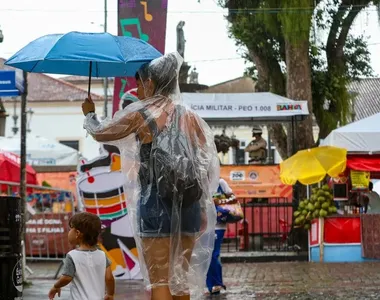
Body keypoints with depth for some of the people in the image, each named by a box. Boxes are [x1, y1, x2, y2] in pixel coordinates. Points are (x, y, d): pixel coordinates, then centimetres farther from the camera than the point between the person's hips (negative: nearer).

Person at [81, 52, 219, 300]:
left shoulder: (140, 115, -4)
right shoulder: (190, 116, 9)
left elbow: (100, 133, 10)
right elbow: (207, 164, 7)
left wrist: (89, 114, 31)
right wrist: (202, 209, 13)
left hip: (156, 204, -5)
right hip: (189, 204, 5)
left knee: (159, 280, -2)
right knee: (181, 278, 14)